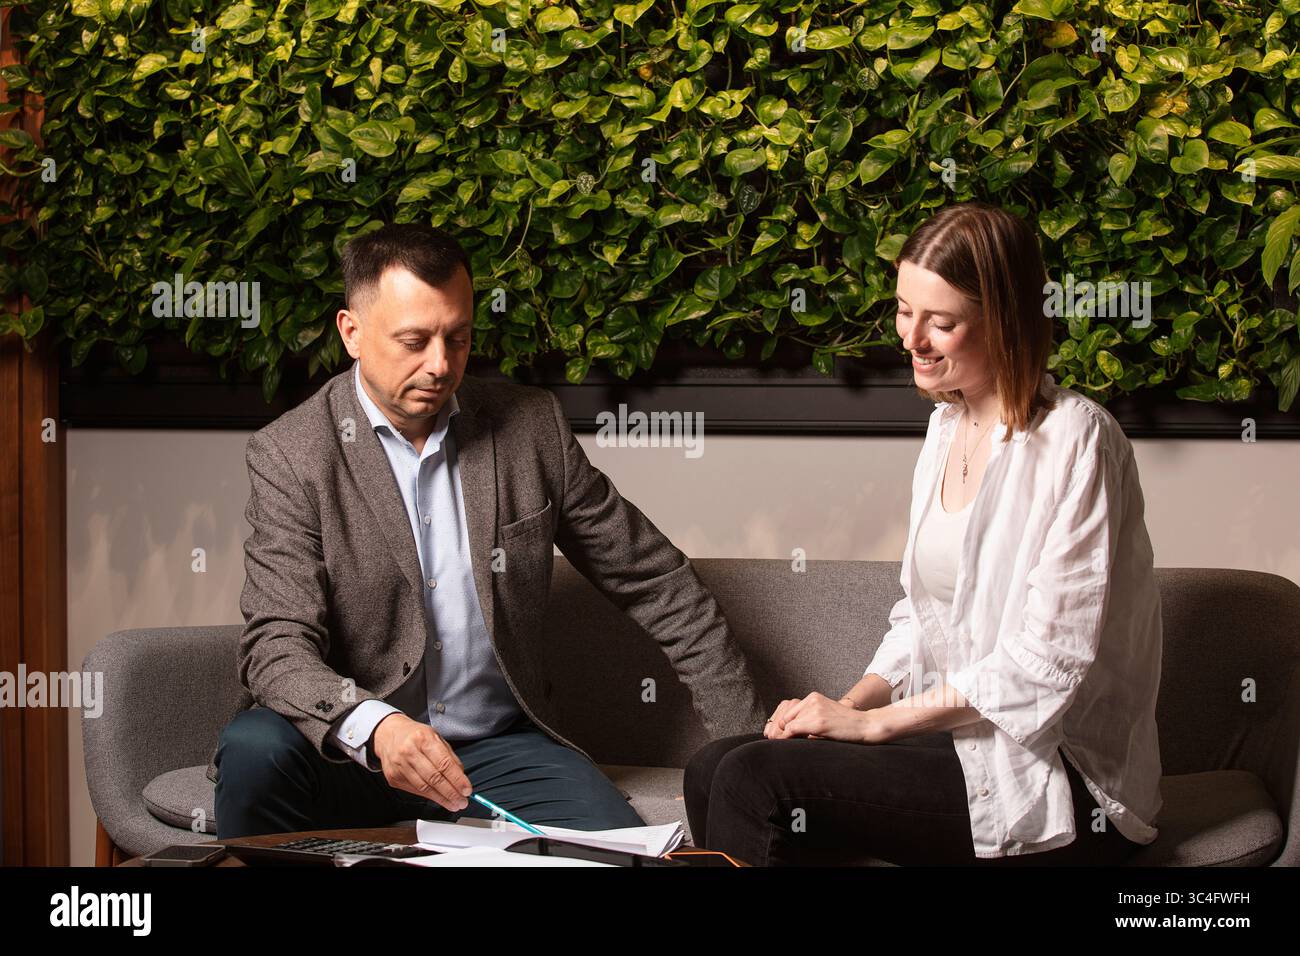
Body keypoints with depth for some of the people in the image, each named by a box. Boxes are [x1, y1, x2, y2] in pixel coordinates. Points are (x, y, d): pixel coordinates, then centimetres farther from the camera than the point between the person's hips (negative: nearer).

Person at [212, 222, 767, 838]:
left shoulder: (531, 427, 1)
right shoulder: (289, 454, -8)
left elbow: (655, 584, 7)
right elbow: (278, 644, -17)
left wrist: (745, 736, 0)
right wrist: (374, 726, -39)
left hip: (498, 744, 1)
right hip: (349, 746, -1)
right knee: (256, 750, -32)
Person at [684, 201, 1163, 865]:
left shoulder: (1074, 439, -14)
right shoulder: (948, 426, 13)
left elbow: (1049, 660, -19)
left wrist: (871, 720, -15)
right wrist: (852, 702, -1)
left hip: (1060, 781, -8)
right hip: (952, 735, 8)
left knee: (756, 780, -22)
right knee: (713, 768, -9)